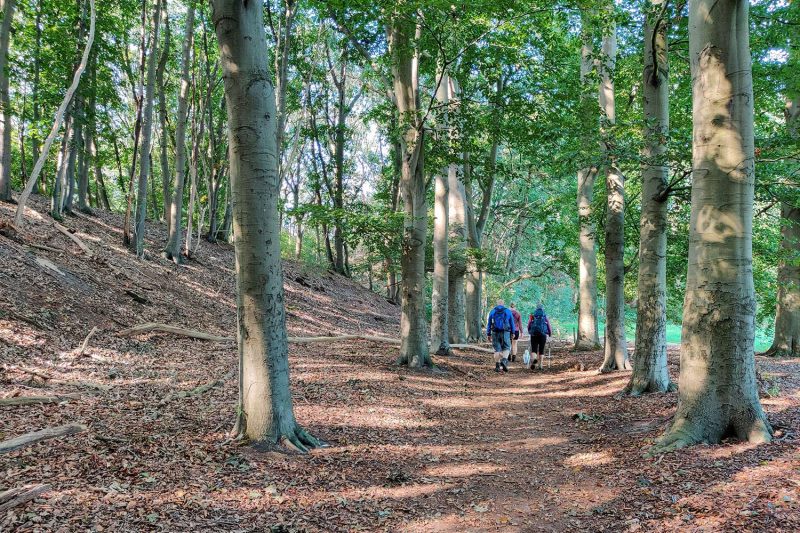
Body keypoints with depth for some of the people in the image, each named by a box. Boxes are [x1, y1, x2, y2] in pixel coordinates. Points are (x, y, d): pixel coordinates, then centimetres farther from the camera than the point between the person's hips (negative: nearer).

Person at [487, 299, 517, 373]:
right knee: (506, 348, 8)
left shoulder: (492, 312, 8)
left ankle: (497, 366, 3)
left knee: (497, 349, 8)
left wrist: (488, 334, 11)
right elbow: (512, 323, 9)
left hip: (495, 333, 1)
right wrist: (513, 332, 17)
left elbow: (489, 324, 8)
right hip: (505, 333, -1)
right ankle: (504, 360, -17)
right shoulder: (508, 311, 6)